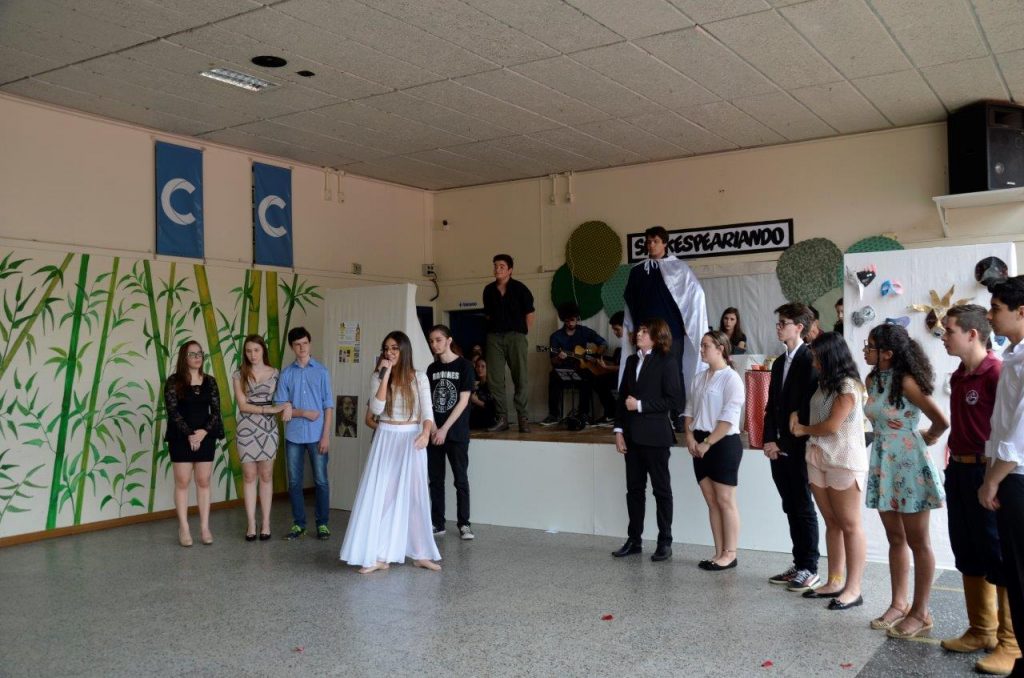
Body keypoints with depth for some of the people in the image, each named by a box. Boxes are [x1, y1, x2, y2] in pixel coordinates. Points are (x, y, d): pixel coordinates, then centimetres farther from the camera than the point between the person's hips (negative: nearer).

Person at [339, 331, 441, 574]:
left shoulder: (419, 378, -1)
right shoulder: (379, 377, 1)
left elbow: (427, 411, -7)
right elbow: (376, 409, -13)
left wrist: (425, 433, -28)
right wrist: (386, 374, -15)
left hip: (411, 439, 0)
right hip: (386, 439, 0)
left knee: (414, 495, 6)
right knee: (380, 495, -3)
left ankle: (420, 554, 14)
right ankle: (379, 555, 2)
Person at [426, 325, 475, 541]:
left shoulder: (464, 365, -5)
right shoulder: (432, 369, 10)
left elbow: (463, 400, -9)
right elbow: (429, 401, 9)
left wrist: (444, 429, -13)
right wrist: (432, 428, -5)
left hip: (456, 433, -5)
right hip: (434, 432, 5)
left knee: (460, 479, 0)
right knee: (435, 480, 7)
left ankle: (464, 523, 9)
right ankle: (437, 523, 14)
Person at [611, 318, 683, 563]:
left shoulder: (667, 362, -7)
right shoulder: (632, 361, 12)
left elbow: (673, 400, -13)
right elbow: (622, 396, 12)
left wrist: (640, 404, -15)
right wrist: (619, 430, 5)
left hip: (655, 435, -6)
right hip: (632, 435, 6)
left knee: (661, 489, 4)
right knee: (634, 488, 11)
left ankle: (665, 543, 12)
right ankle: (634, 540, 20)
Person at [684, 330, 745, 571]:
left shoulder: (731, 378, -10)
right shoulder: (700, 378, 13)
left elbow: (729, 418, -16)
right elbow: (690, 410, 15)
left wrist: (707, 443, -15)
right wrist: (690, 437, 0)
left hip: (724, 443, -7)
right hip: (701, 446, 7)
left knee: (725, 501, -2)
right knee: (711, 502, 10)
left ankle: (729, 554, 6)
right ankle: (719, 553, 16)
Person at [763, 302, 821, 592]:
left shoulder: (811, 360, -11)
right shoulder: (779, 363, 16)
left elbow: (808, 406, -16)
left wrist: (786, 442, -15)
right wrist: (769, 440, 3)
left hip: (799, 449, -8)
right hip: (779, 449, 8)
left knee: (804, 509, 1)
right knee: (791, 509, 12)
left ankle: (809, 569, 9)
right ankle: (798, 565, 20)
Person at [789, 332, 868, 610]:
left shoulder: (848, 386, -11)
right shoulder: (824, 384, 14)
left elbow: (832, 425, -16)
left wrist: (803, 429, -1)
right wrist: (796, 416, 2)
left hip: (844, 462, -8)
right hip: (818, 459, 8)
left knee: (850, 525, -2)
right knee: (832, 523, 10)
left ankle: (853, 589, 1)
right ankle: (834, 582, 16)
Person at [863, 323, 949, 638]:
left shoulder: (906, 381, -16)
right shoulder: (872, 380, 6)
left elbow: (941, 422, -14)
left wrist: (925, 438, 3)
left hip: (909, 465, -7)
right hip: (883, 465, 7)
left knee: (917, 543, 4)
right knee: (895, 539, 15)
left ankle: (920, 613, 13)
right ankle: (899, 604, 25)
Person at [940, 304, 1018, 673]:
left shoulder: (997, 373, -16)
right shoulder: (958, 376, 11)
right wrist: (953, 464, 14)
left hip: (986, 473, -9)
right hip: (958, 470, 9)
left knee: (998, 558, 1)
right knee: (968, 556, 16)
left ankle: (1011, 643, 13)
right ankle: (981, 630, 29)